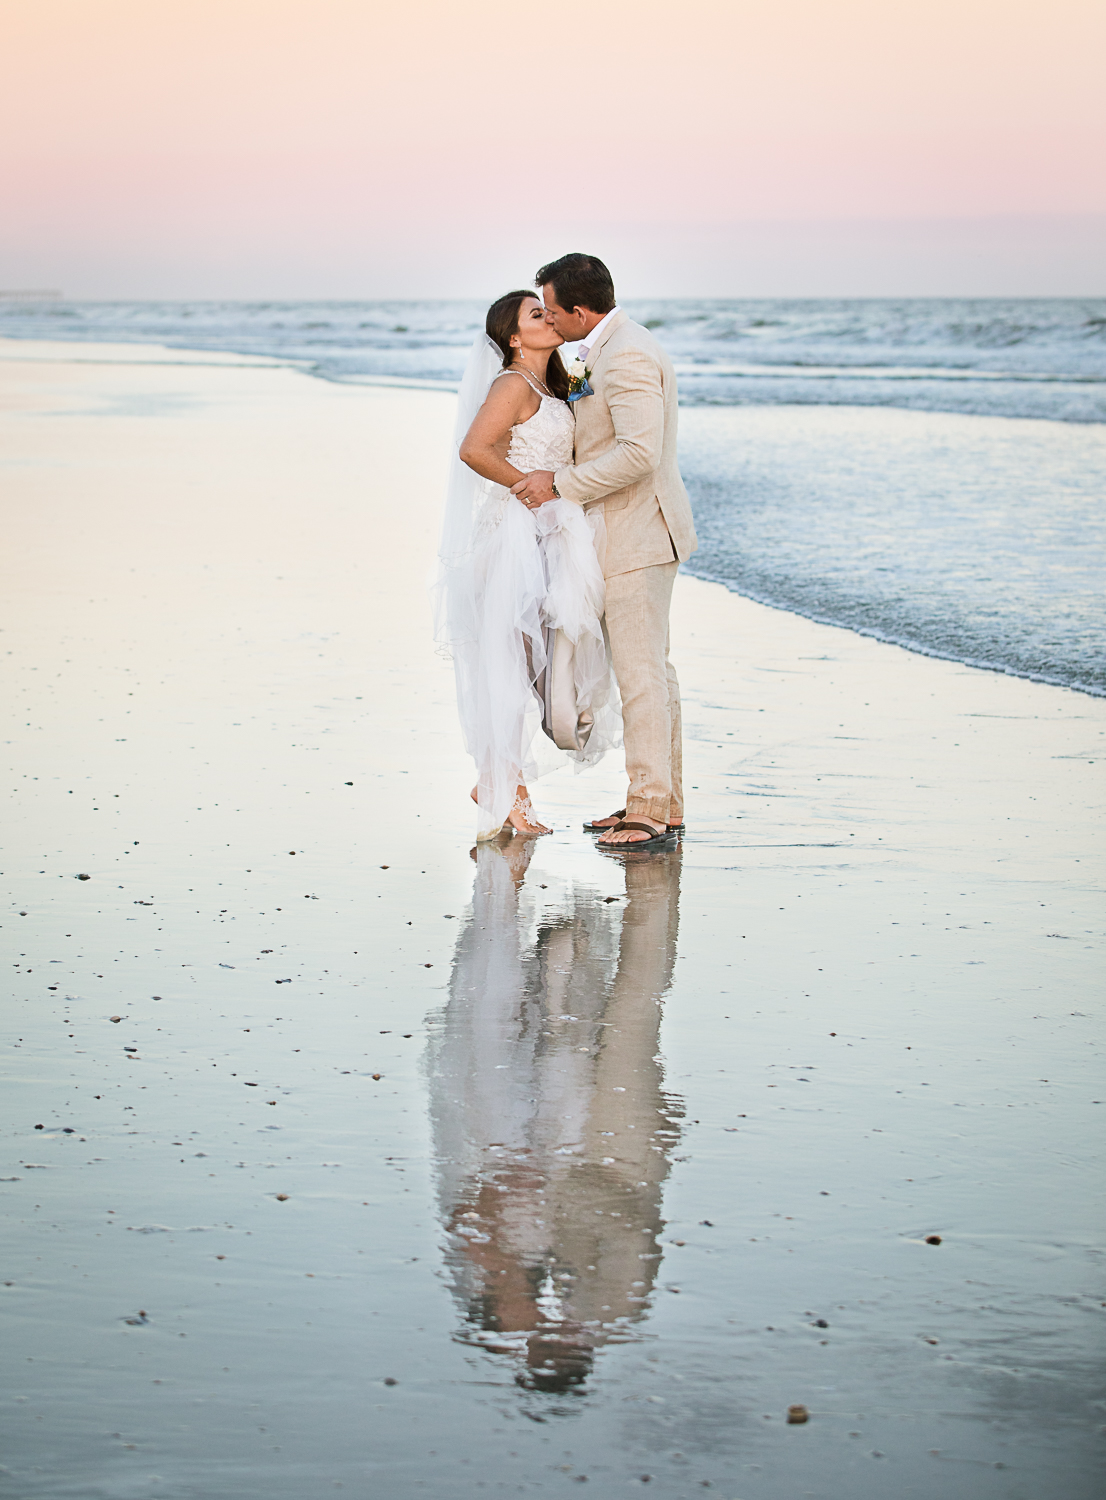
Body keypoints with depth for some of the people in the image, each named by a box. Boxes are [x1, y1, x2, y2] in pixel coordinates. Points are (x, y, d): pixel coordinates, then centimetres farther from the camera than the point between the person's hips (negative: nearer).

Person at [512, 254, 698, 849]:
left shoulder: (625, 357, -19)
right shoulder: (615, 348, 15)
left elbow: (639, 452, -28)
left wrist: (561, 483, -22)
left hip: (636, 535, -11)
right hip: (634, 535, 11)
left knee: (640, 672, -9)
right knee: (652, 669, 13)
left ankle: (648, 813, -7)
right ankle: (664, 803, 18)